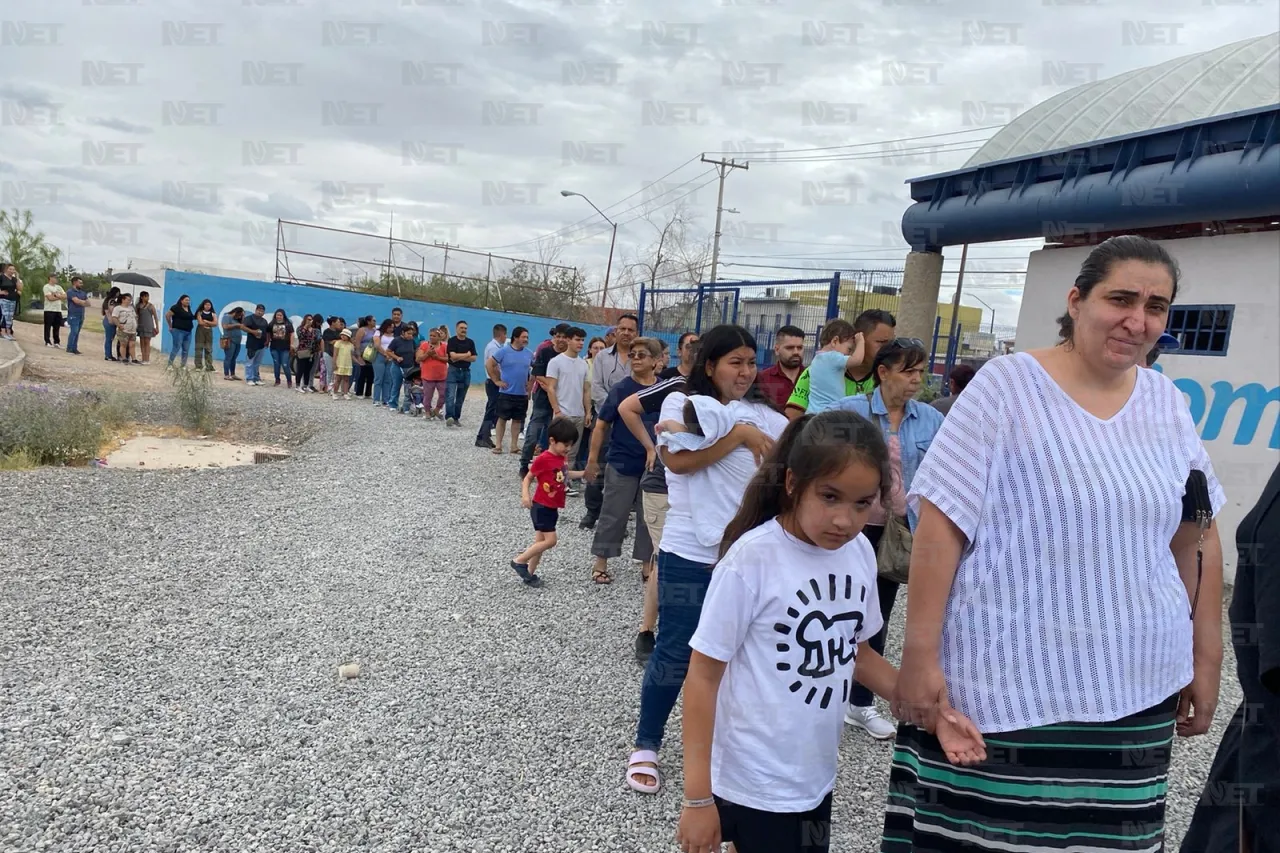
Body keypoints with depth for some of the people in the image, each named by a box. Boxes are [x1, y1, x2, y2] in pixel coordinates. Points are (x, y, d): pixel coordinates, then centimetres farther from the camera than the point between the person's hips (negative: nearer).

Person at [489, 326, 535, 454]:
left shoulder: (529, 353, 4)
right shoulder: (504, 351, -7)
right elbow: (489, 365, -6)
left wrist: (530, 382, 8)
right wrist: (496, 381, -7)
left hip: (522, 394, 4)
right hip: (506, 392, -3)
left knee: (517, 420, 8)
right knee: (502, 418, 4)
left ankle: (514, 446, 16)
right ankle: (498, 445, 11)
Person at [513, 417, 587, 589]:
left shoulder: (562, 457, 4)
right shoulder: (543, 459, -19)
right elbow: (528, 478, -12)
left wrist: (584, 473, 14)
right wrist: (525, 495, -27)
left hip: (552, 508, 8)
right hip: (541, 507, -8)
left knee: (541, 541, 11)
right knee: (550, 541, -10)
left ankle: (530, 573, 20)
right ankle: (519, 561, 2)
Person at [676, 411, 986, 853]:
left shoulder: (859, 552, -6)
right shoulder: (752, 559, -22)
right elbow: (703, 676, -16)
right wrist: (698, 797, -13)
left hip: (816, 776, 6)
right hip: (753, 784, -6)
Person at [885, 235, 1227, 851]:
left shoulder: (1168, 404, 7)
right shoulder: (1007, 385, -9)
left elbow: (1197, 539, 14)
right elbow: (940, 523, -13)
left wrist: (1206, 658, 12)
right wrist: (920, 655, -15)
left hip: (1134, 689, 5)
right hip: (1005, 683, -4)